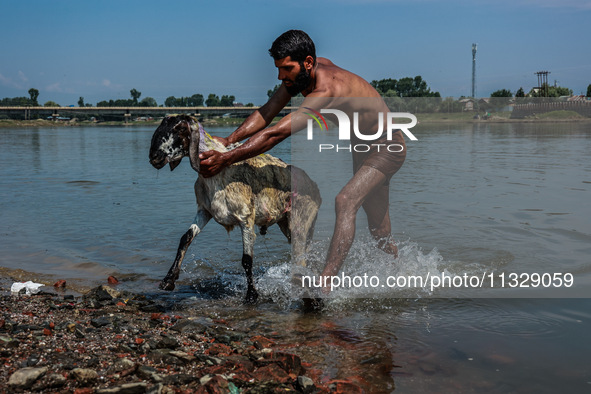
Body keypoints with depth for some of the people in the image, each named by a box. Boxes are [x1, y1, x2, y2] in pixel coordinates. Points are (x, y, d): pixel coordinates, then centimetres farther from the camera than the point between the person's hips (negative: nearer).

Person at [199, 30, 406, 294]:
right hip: (360, 146, 9)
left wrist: (226, 159, -45)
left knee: (346, 201, -30)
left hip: (388, 149, -9)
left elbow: (277, 133, -44)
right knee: (378, 232, 16)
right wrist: (228, 141, -26)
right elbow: (267, 113, -12)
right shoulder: (301, 73, -11)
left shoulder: (327, 90, -38)